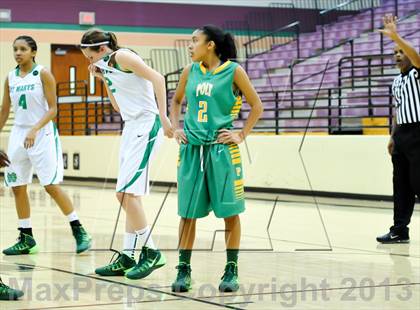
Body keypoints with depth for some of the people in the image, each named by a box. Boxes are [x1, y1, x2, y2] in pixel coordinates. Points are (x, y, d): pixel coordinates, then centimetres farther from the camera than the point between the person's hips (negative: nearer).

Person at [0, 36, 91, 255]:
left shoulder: (43, 74, -7)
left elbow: (52, 109, -11)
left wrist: (35, 130, -23)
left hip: (42, 135, -6)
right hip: (18, 134, 6)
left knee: (51, 185, -10)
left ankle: (79, 231, 1)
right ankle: (26, 239, 14)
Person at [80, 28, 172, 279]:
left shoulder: (122, 56, -8)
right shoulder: (109, 66, 19)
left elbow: (157, 78, -18)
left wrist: (163, 117, -23)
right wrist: (104, 79, 15)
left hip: (146, 126, -10)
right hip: (132, 127, 10)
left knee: (126, 192, -13)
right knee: (130, 195, 10)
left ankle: (152, 252, -5)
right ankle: (128, 257, 15)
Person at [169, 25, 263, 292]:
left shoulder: (233, 71, -3)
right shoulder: (190, 71, 9)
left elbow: (257, 105, 1)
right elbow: (176, 101, 24)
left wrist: (242, 135, -4)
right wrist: (175, 129, 11)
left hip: (222, 149, -4)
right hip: (192, 148, 4)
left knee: (230, 212, 1)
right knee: (188, 212, 4)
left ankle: (231, 271, 11)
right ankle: (184, 270, 13)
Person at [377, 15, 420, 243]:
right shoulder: (396, 81, 18)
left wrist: (395, 37, -37)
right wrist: (393, 136, 18)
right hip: (402, 134, 8)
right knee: (401, 184, 7)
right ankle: (399, 230, 11)